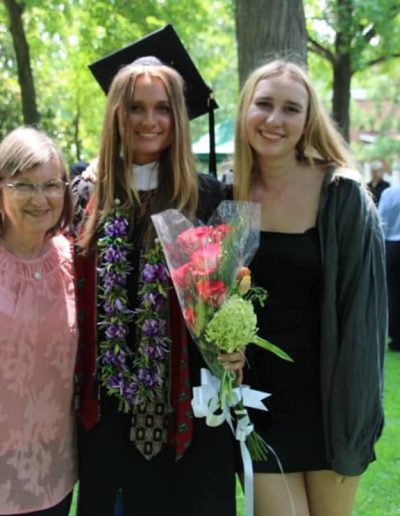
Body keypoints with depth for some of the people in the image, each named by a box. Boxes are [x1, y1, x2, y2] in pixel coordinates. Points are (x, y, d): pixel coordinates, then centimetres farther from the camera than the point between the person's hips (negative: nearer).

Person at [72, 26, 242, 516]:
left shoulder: (205, 195, -2)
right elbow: (70, 294, 7)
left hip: (184, 398, -2)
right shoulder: (86, 195, 3)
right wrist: (71, 389, 2)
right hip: (106, 398, 2)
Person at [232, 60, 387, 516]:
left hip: (327, 400, -2)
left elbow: (363, 308, -9)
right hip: (258, 401, 2)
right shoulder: (229, 196, -1)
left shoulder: (343, 196, -10)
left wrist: (355, 413, -10)